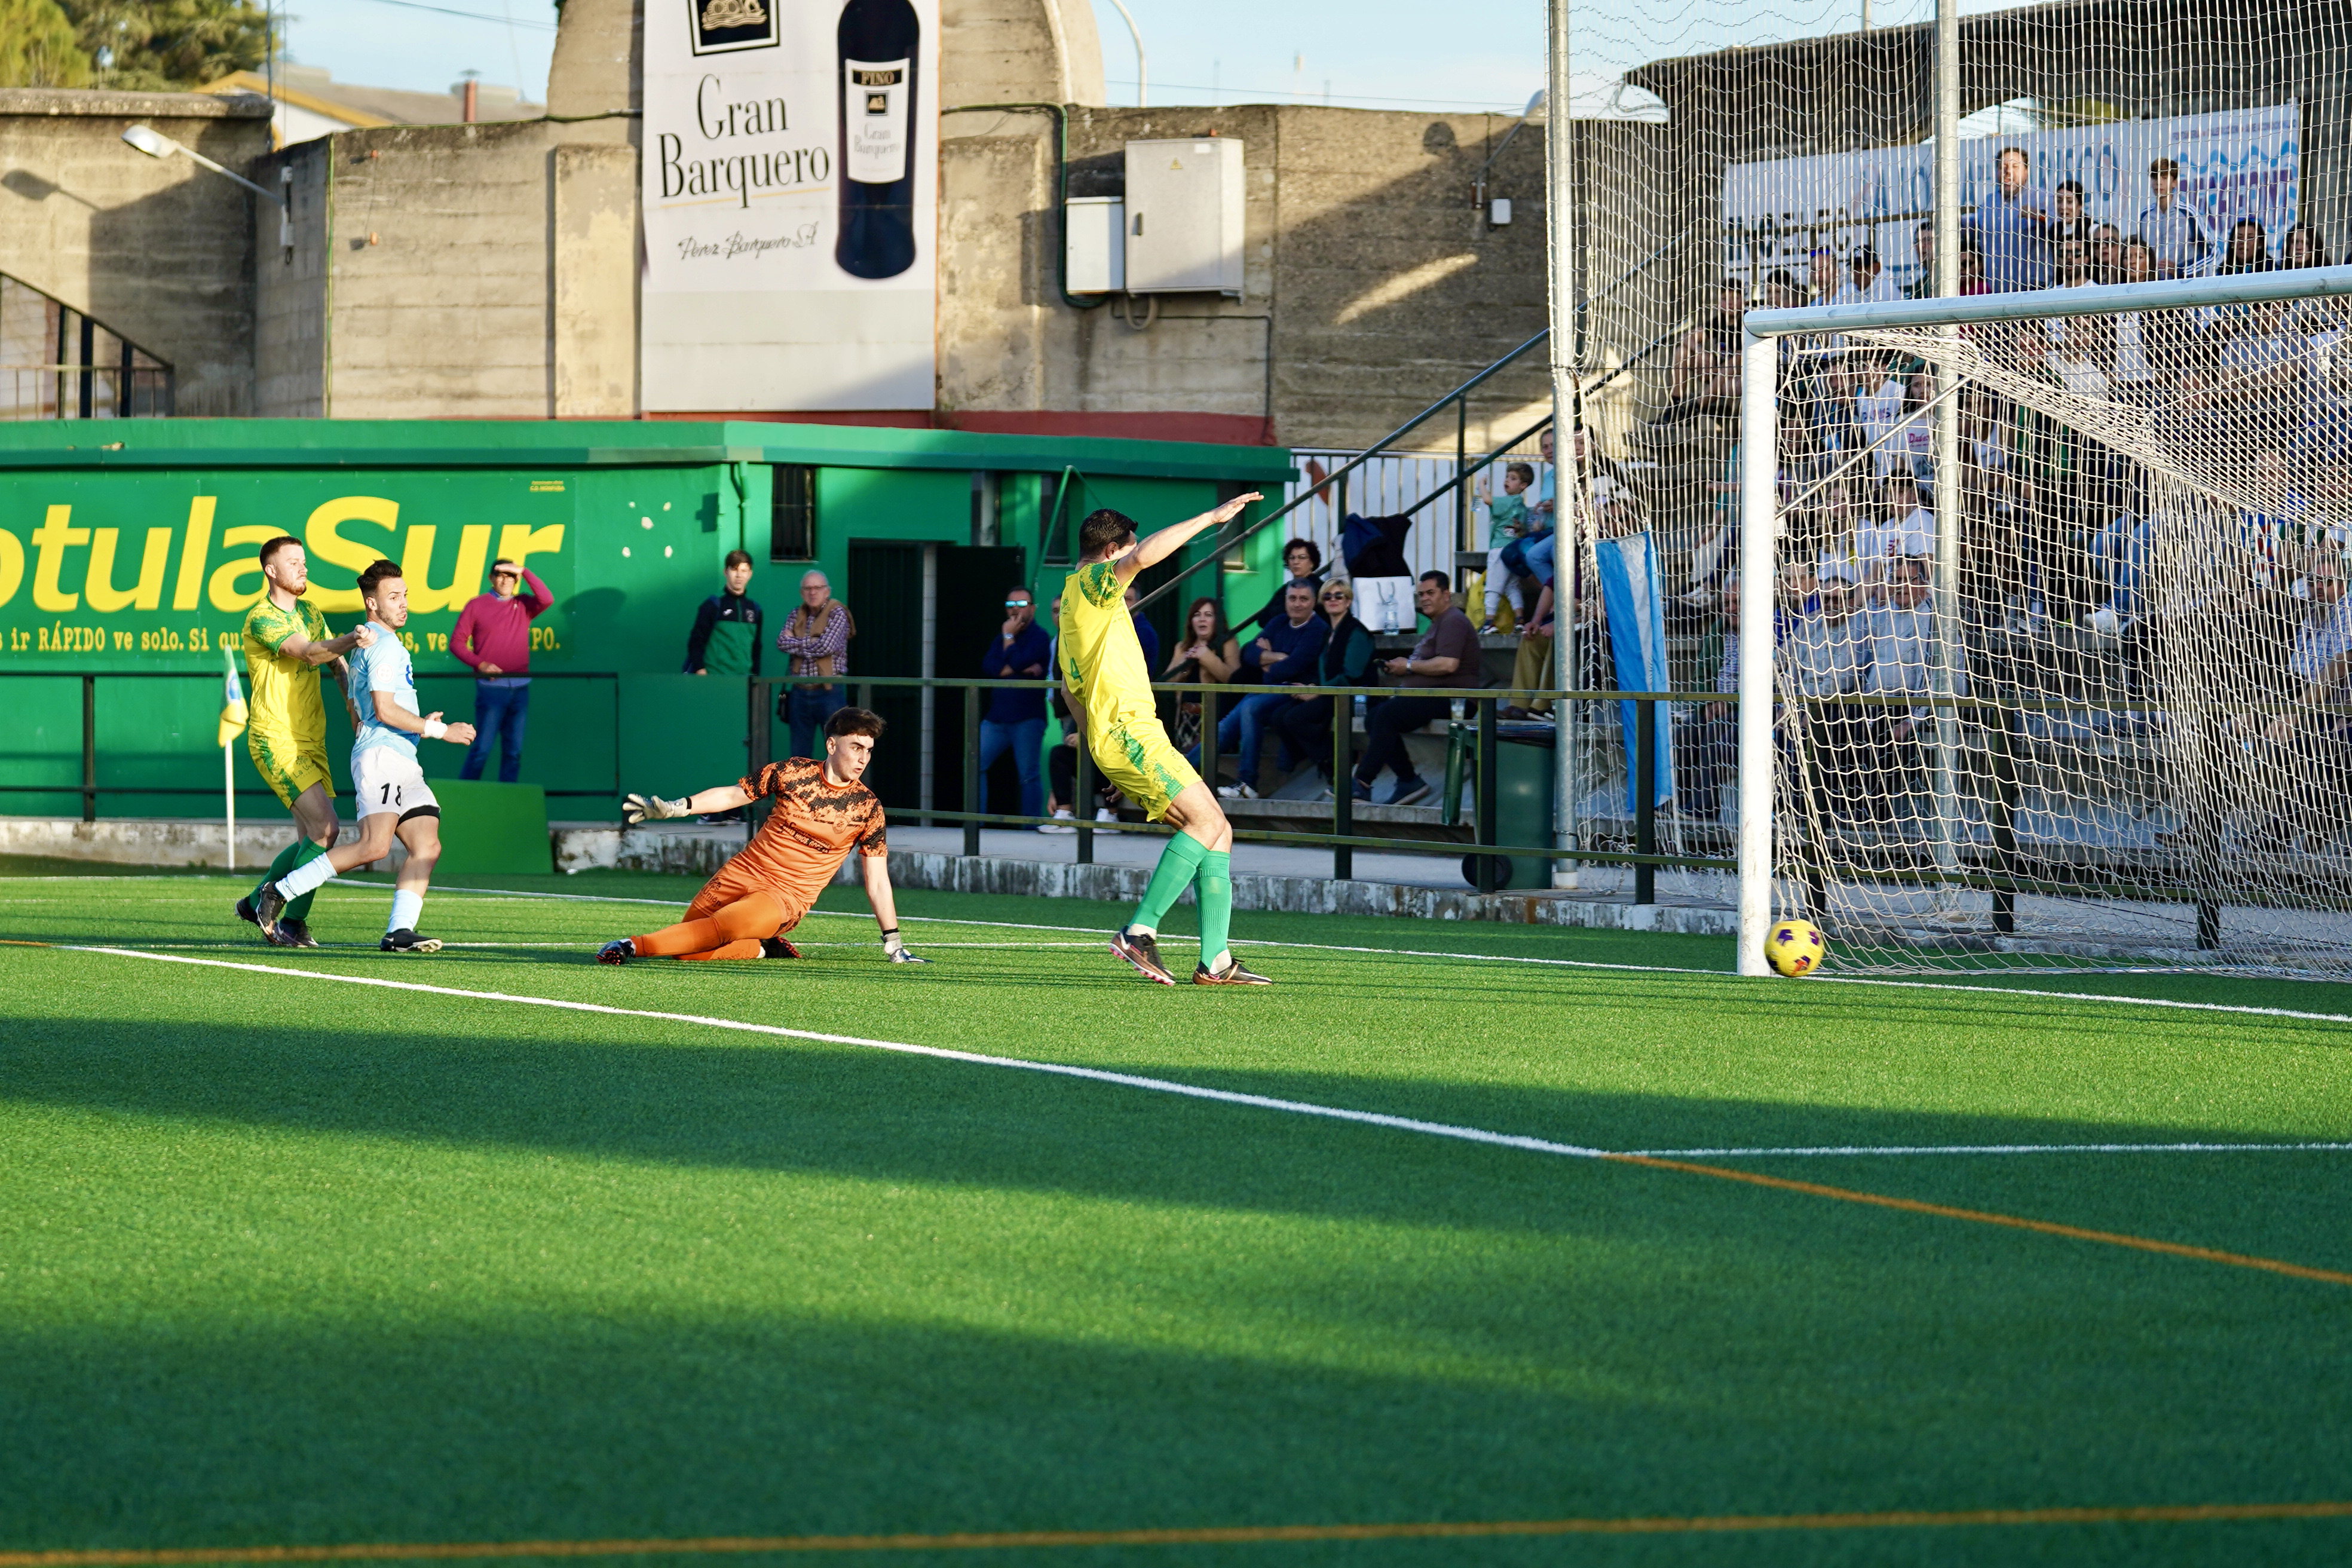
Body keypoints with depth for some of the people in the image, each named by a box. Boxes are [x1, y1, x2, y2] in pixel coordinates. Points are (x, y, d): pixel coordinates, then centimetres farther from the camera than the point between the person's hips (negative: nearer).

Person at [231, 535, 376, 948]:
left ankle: (257, 902, 27)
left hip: (312, 742, 8)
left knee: (311, 839, 9)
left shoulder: (310, 613, 15)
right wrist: (350, 640, -43)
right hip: (275, 740, -8)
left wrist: (351, 699, 1)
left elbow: (335, 662, 20)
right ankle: (292, 922, -10)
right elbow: (309, 652, -27)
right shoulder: (261, 619, -12)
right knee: (325, 827, -18)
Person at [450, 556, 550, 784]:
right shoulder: (477, 605, 4)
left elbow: (547, 600, -7)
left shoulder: (524, 605, 12)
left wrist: (524, 572, -6)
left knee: (514, 751, 5)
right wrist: (480, 664, -11)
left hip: (520, 687, 4)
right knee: (482, 748, -8)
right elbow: (457, 642, 3)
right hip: (491, 686, -4)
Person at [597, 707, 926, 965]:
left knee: (722, 927, -33)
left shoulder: (868, 808, -4)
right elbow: (733, 795, 8)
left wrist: (893, 943, -1)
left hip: (788, 896, -3)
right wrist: (672, 808, -3)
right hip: (744, 874, 3)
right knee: (686, 953, -5)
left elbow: (877, 882, 1)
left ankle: (632, 947, -29)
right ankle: (762, 949, 14)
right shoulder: (795, 772, -2)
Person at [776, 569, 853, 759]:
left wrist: (795, 644, -3)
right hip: (800, 692, 5)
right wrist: (811, 643, -10)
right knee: (800, 754, 9)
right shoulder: (797, 614, 12)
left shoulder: (837, 613, -4)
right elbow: (782, 643, -2)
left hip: (828, 692, -5)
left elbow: (826, 647, -16)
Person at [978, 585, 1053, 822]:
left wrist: (1009, 637, -3)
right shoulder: (1002, 636, 18)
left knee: (1030, 775, -4)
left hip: (1026, 718, -7)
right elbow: (988, 666, 2)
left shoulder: (1039, 637, -3)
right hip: (997, 715, 7)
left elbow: (1016, 662, -16)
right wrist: (1016, 670, -12)